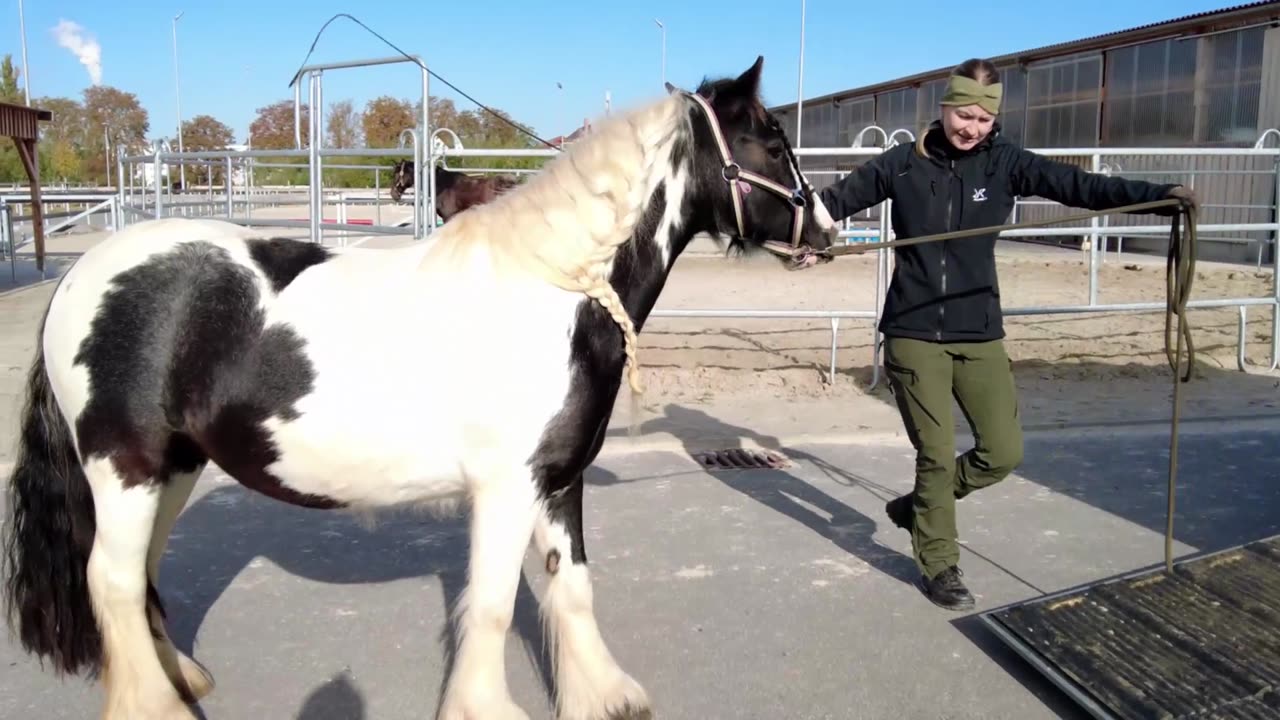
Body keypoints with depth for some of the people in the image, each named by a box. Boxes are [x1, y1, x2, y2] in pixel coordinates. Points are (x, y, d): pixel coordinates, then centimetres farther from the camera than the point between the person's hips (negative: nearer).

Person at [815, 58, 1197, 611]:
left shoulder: (1005, 164, -1)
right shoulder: (902, 164, -3)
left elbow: (1078, 186, -9)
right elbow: (839, 198, 6)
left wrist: (1160, 195, -20)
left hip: (980, 335, 3)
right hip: (913, 334, -3)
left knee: (1003, 451, 4)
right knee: (936, 455, 1)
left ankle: (918, 504, 30)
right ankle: (938, 566, 21)